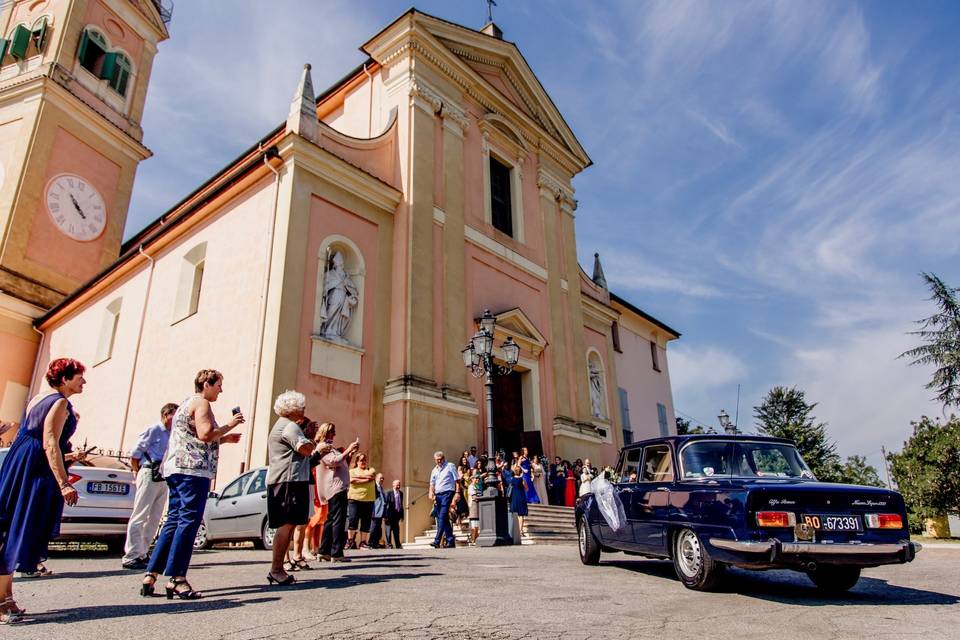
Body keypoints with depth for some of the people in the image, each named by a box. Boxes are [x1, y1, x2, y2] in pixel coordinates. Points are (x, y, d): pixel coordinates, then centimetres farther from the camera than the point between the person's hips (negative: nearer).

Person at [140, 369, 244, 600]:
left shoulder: (185, 404, 26)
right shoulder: (201, 403, -5)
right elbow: (205, 434, -19)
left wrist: (224, 439, 25)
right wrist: (229, 425, -6)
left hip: (176, 468, 10)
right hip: (193, 469, -10)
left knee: (174, 521, 9)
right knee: (189, 521, -9)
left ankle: (151, 575, 8)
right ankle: (176, 579, -10)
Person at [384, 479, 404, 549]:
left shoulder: (401, 493, 9)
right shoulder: (389, 493, -8)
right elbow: (385, 504, -11)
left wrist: (401, 515, 13)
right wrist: (385, 515, -16)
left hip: (397, 514, 5)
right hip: (390, 515, -5)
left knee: (396, 530, 10)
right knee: (389, 529, -4)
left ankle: (398, 545, 15)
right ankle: (389, 544, 3)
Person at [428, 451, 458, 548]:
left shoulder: (450, 466, 4)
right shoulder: (434, 470, 20)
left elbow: (457, 480, -1)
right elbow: (432, 484, 16)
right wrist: (431, 492, -3)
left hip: (447, 493, -6)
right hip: (437, 495, 6)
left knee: (442, 517, -15)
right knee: (444, 519, 7)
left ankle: (437, 541, -20)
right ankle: (450, 541, 13)